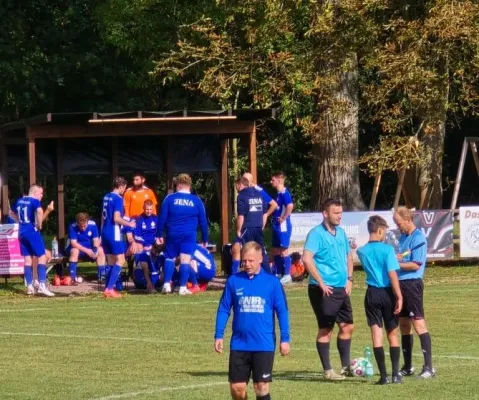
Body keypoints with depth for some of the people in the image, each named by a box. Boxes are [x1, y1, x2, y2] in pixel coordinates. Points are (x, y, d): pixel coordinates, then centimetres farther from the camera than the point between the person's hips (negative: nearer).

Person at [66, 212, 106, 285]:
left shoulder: (93, 225, -13)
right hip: (78, 248, -3)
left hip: (89, 249, 3)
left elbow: (96, 240, -10)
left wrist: (95, 249, -32)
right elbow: (73, 243, -25)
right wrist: (86, 250, -34)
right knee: (74, 251, -36)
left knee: (100, 250, -22)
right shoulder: (72, 227, -21)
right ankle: (72, 278, -31)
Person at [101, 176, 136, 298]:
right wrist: (129, 224, -6)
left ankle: (108, 289, 8)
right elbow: (116, 218, -20)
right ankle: (109, 288, -14)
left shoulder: (106, 197, 12)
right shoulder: (118, 199, -13)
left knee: (111, 261, 12)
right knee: (120, 260, -5)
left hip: (105, 232, 9)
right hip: (114, 233, -8)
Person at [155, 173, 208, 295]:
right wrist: (205, 239, 14)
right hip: (189, 235, 0)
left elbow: (162, 218, -1)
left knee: (170, 258, 13)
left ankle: (167, 284, 4)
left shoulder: (170, 198, 0)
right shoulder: (196, 201, 3)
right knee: (185, 260, -1)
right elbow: (203, 221, 7)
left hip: (172, 235, 0)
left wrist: (159, 235, 6)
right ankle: (183, 287, -5)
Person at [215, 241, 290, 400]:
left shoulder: (272, 282, -1)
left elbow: (282, 312, 2)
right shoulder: (233, 281, 3)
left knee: (262, 387, -2)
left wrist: (285, 339, -1)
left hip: (264, 345, -2)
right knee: (236, 387, 3)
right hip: (239, 344, 2)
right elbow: (223, 309, 8)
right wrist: (218, 336, 3)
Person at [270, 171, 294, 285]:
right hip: (276, 226, 10)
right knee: (275, 250, 13)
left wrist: (284, 218, -21)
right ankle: (279, 274, 20)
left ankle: (287, 275, -1)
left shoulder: (284, 193, -15)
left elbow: (290, 206, -30)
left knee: (283, 250, -5)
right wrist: (274, 218, 14)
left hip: (283, 226, -10)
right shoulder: (278, 193, 14)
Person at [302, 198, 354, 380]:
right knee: (326, 329, -1)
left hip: (342, 289, 8)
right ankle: (327, 371, 4)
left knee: (347, 326, 10)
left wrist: (349, 279, 11)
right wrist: (321, 283, -22)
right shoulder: (316, 234, -12)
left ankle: (346, 366, 21)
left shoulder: (341, 233, 11)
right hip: (325, 290, -8)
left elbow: (348, 256, 23)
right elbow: (307, 259, -22)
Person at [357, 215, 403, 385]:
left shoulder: (362, 251, 3)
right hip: (387, 294, -2)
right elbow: (392, 274, -16)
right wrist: (399, 297, -15)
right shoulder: (387, 249, -10)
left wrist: (395, 257, 32)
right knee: (393, 334, 10)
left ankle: (384, 376, -4)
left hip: (372, 294, 2)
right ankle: (396, 374, 7)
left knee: (376, 333, 0)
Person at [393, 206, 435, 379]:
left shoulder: (418, 238, -12)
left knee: (419, 324, -11)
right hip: (400, 284, 9)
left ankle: (429, 367, -12)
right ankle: (407, 367, 19)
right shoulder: (403, 237, 15)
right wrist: (394, 258, -4)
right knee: (404, 325, 12)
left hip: (412, 284, -9)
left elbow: (415, 265, -16)